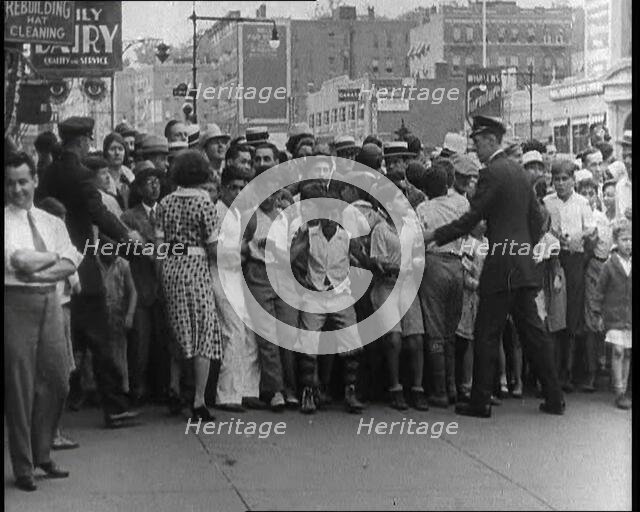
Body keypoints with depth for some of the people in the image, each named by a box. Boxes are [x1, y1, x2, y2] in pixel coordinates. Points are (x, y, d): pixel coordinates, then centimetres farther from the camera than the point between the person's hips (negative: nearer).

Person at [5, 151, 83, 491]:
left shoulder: (52, 222, 14)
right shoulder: (6, 221, -2)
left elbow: (71, 264, 3)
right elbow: (19, 260, -16)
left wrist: (39, 272, -13)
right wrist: (54, 256, -2)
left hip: (49, 301, 5)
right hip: (16, 302, -5)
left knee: (56, 380, 6)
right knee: (20, 386, -1)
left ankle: (42, 455, 23)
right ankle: (23, 466, 10)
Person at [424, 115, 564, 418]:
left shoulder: (492, 173, -12)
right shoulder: (519, 172, 14)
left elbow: (470, 219, -14)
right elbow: (536, 219, 18)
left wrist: (434, 236, -6)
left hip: (501, 267, -8)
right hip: (523, 266, 8)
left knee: (486, 335, -2)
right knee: (533, 331, 11)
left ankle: (480, 401, 2)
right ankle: (554, 398, 13)